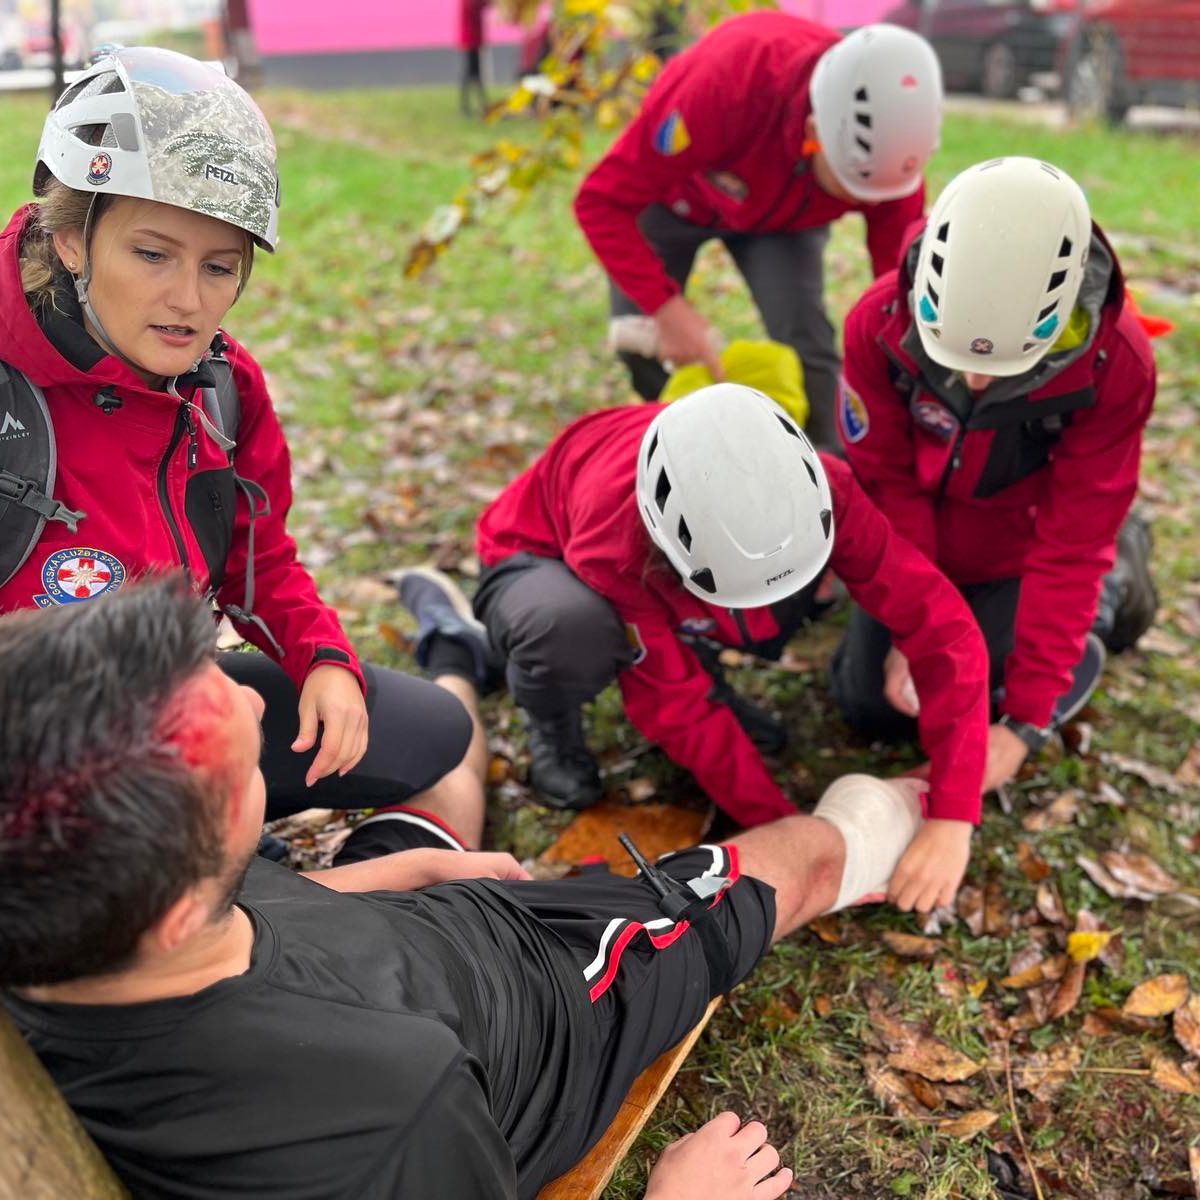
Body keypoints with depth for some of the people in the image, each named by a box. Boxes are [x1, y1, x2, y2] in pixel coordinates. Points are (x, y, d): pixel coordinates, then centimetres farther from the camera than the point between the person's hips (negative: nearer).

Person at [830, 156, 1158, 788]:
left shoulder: (1115, 360, -33)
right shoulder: (880, 321, -30)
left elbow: (1071, 545, -28)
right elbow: (885, 483, -18)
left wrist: (1025, 722, -28)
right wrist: (908, 628, -19)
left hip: (1016, 551, -2)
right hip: (919, 545, 2)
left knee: (998, 710, 0)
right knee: (871, 707, 8)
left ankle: (1115, 578, 20)